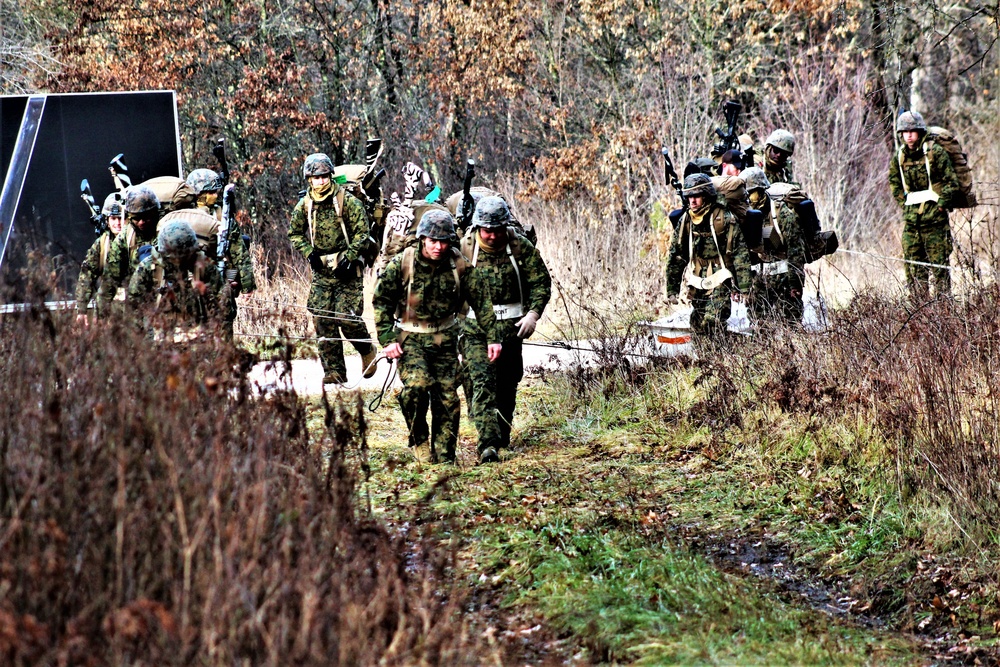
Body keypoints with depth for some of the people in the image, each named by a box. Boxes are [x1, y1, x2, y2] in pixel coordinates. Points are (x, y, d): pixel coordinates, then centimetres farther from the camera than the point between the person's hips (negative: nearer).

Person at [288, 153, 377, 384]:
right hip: (321, 270, 4)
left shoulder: (347, 201, -6)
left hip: (346, 269, -4)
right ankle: (334, 371, 4)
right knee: (323, 320, -2)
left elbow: (361, 232, -7)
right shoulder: (304, 205, 6)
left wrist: (348, 259, -14)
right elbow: (295, 233, 17)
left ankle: (367, 350, 17)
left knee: (347, 317, -13)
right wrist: (309, 253, 0)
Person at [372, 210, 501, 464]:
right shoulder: (402, 264, -11)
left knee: (447, 398, 0)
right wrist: (387, 339, -8)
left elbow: (481, 301, 2)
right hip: (410, 337, -2)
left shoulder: (460, 267, -6)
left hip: (444, 338, 3)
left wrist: (492, 337, -3)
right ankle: (419, 440, -1)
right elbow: (381, 300, -2)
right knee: (416, 386, -24)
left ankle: (444, 456, 12)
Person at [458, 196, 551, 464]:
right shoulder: (464, 249, -5)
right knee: (482, 383, -15)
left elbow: (541, 281, 2)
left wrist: (533, 313, -12)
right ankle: (488, 444, -22)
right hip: (475, 328, -2)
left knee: (507, 383, 13)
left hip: (511, 328, 2)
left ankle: (502, 435, 33)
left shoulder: (521, 247, -3)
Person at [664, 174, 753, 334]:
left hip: (719, 282, -5)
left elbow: (740, 253, -9)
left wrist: (742, 287, -12)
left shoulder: (724, 218, -9)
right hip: (695, 283, 5)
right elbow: (676, 256, 12)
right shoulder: (685, 220, 6)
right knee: (697, 325, 4)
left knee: (713, 326, -16)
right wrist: (672, 289, 10)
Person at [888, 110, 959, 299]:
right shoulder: (899, 156, 9)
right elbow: (894, 182, 21)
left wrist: (941, 204, -9)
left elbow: (951, 181, -4)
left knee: (939, 263, -4)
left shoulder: (935, 152, -6)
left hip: (934, 219, -5)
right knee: (913, 264, 6)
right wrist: (905, 203, 11)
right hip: (911, 219, 5)